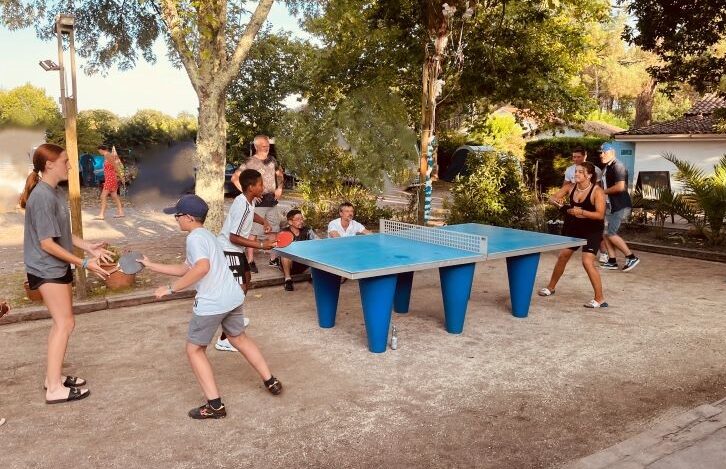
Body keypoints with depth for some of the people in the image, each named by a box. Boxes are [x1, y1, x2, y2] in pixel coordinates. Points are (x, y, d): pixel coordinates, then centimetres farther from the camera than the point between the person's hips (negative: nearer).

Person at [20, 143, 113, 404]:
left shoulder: (56, 192, 8)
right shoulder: (42, 197, -22)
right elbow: (47, 243, -23)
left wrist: (89, 247, 4)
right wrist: (83, 263, -22)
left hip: (57, 267, 10)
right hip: (46, 269, -10)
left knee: (61, 322, 15)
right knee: (65, 323, -7)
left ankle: (53, 376, 27)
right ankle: (54, 388, -1)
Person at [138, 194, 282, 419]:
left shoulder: (194, 237, -10)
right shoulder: (206, 235, 20)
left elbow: (202, 267, -29)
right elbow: (185, 269, 25)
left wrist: (171, 288, -22)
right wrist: (150, 265, 29)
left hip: (211, 303, -9)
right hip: (233, 297, 9)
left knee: (194, 350, 9)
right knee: (239, 338, 29)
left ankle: (215, 405, 7)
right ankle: (271, 381, 35)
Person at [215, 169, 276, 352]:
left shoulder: (250, 201, 2)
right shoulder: (242, 206, -26)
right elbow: (234, 237, -28)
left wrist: (263, 221, 9)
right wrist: (261, 245, -28)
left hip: (236, 249, 11)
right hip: (228, 250, -11)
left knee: (246, 279, 26)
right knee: (239, 289, -15)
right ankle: (224, 340, -15)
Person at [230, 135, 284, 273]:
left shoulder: (272, 159, 10)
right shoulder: (250, 162, -9)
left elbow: (280, 174, 26)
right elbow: (235, 178, -13)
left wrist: (279, 188, 11)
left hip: (272, 200, 7)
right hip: (258, 201, -6)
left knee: (273, 231, 13)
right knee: (254, 232, -4)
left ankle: (273, 259, 25)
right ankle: (250, 261, 4)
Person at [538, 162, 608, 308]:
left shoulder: (597, 191, -20)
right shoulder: (572, 187, -2)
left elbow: (600, 215, -25)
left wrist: (581, 212, -35)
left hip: (592, 231, -7)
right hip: (574, 228, 7)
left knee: (587, 262, -19)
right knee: (562, 256, 14)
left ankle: (600, 299, -8)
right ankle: (551, 288, 34)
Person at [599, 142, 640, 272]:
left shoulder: (618, 166, -16)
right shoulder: (606, 168, 14)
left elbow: (620, 187, -27)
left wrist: (604, 191, -15)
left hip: (620, 206, -10)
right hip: (610, 206, 10)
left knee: (610, 233, -11)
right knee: (606, 233, 7)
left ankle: (631, 257, 0)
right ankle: (612, 261, 13)